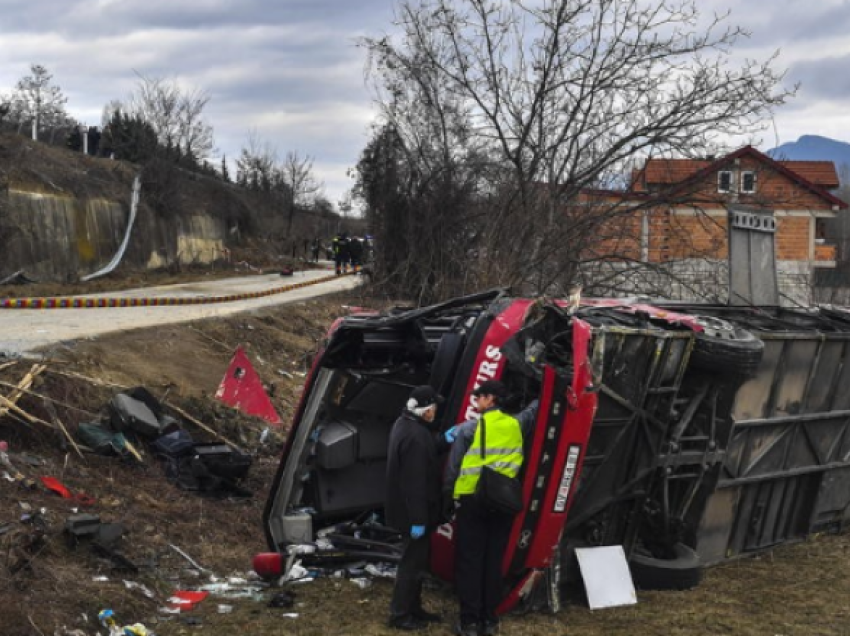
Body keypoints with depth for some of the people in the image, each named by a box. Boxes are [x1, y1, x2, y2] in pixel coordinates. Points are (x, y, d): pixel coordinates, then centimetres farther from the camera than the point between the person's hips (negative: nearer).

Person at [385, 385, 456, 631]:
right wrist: (417, 519, -27)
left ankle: (413, 608, 31)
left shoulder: (405, 424, 6)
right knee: (413, 561, 0)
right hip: (413, 511, -11)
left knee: (417, 559, 20)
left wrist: (443, 440, 1)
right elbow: (414, 482, -29)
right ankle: (400, 614, 10)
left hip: (409, 509, 11)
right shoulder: (415, 436, -28)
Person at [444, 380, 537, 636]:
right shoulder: (516, 424, 5)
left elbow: (453, 467, -7)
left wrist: (448, 495, 3)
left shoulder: (468, 428, -8)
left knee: (469, 561, 2)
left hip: (472, 500, -4)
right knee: (494, 561, 10)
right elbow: (533, 410, 24)